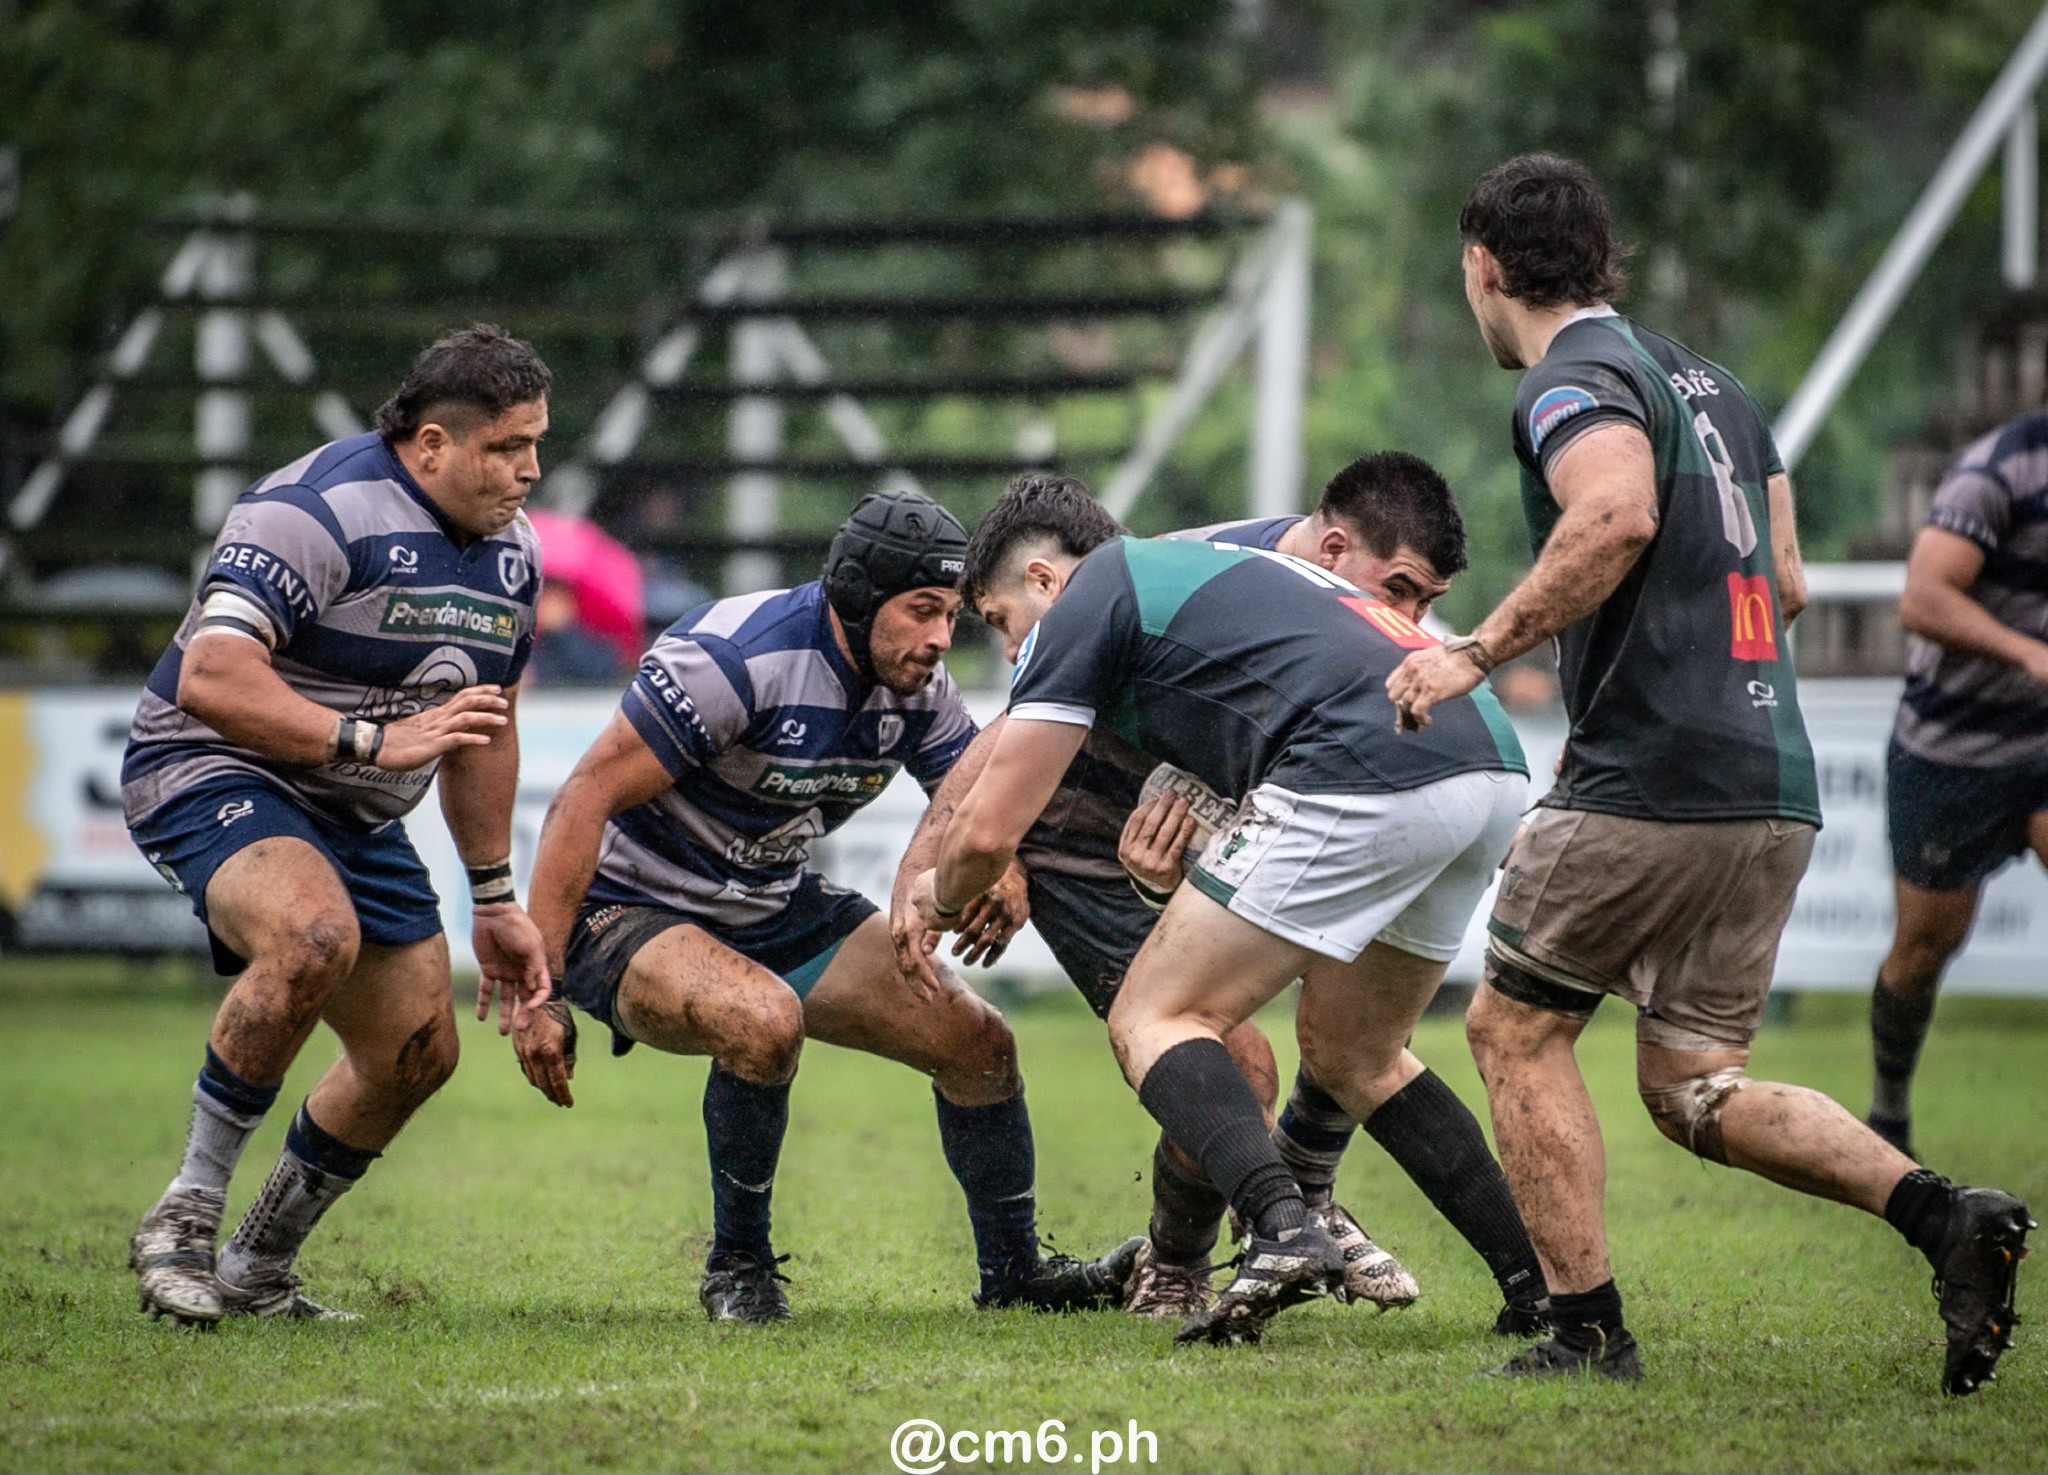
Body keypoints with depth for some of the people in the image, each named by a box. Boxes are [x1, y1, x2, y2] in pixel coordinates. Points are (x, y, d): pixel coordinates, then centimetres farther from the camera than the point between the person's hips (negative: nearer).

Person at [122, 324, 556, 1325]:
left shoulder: (511, 550, 6)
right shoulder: (320, 510, -23)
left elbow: (484, 727, 20)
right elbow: (210, 680, -32)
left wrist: (495, 902, 21)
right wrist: (375, 738, -35)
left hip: (358, 818, 9)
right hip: (212, 775, -9)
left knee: (417, 1052, 4)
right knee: (315, 934, -37)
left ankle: (259, 1270, 24)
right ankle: (183, 1220, -23)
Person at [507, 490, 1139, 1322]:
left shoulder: (919, 687, -7)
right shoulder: (735, 657, -29)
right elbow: (585, 800, -28)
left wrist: (1004, 875, -24)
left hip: (781, 910, 8)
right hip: (628, 914, -8)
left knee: (978, 1041, 1)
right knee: (764, 1020, -37)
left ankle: (1015, 1271, 23)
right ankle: (737, 1270, -15)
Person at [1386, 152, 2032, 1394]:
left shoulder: (1573, 379, -7)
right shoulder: (1708, 382, 20)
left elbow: (1617, 512, -28)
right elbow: (1786, 585, 24)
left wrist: (1479, 652, -22)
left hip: (1651, 782, -8)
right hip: (1777, 787, 8)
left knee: (1516, 1030, 7)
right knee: (1692, 1085, 11)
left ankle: (1589, 1330, 2)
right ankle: (1944, 1214, -8)